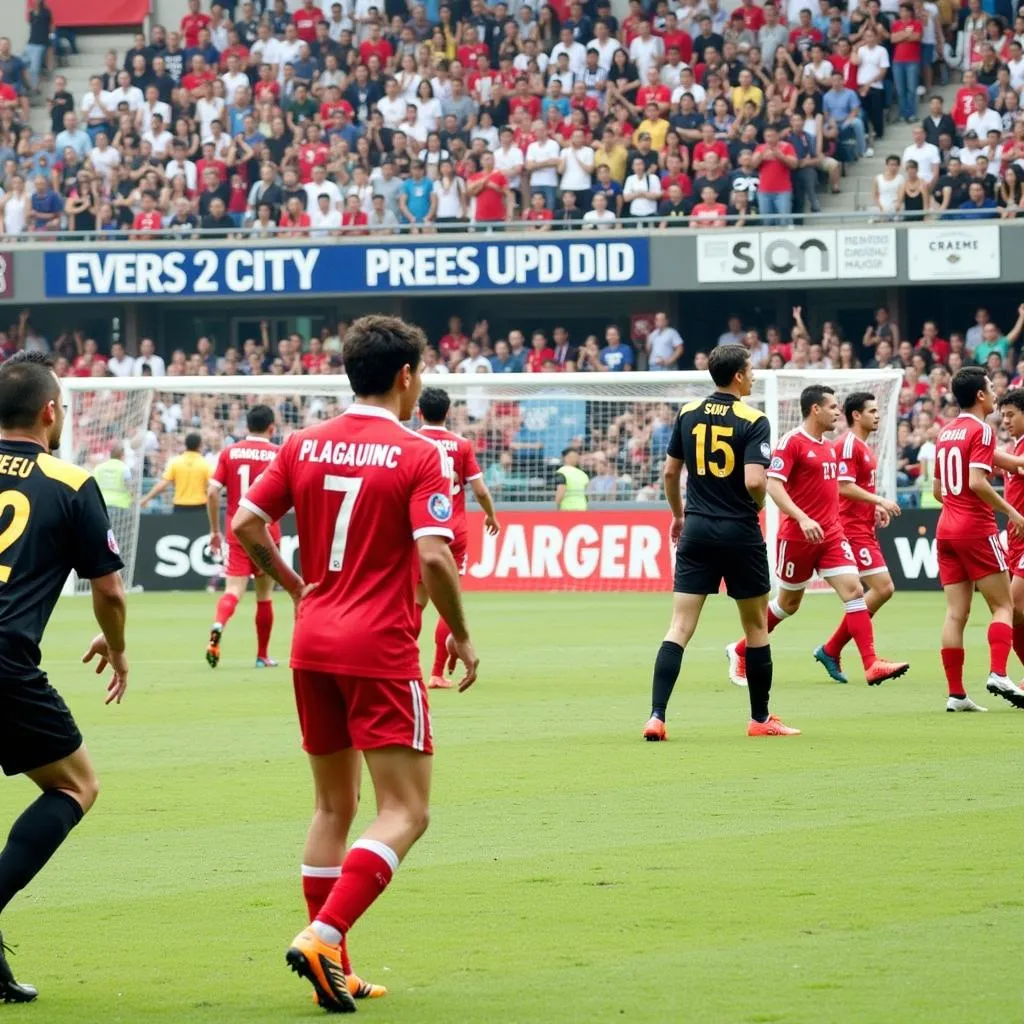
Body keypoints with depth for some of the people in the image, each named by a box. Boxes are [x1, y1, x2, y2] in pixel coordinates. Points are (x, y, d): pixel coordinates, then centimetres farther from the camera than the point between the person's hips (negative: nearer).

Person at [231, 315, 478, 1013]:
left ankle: (331, 963, 15)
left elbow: (246, 523, 2)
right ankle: (322, 937, -21)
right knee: (406, 812, -4)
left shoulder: (305, 446, 7)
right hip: (380, 648, -6)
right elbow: (433, 557, -18)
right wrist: (462, 637, -5)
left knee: (335, 806, 16)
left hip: (313, 642, 6)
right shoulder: (421, 457, -9)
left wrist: (296, 588, 14)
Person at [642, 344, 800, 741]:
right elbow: (754, 481, -20)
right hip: (740, 531, -3)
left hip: (697, 530, 3)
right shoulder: (753, 421, -11)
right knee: (756, 625, 13)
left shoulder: (688, 414, 4)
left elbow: (670, 472, 10)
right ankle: (760, 718, 21)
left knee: (679, 627, 0)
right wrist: (759, 505, 2)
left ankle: (656, 716, -12)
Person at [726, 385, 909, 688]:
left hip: (831, 535, 6)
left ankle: (872, 665, -15)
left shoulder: (830, 447, 13)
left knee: (853, 591, -9)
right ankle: (740, 651, 27)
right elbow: (773, 485, -21)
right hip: (797, 536, -6)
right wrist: (803, 519, -32)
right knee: (789, 603, 7)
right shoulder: (791, 442, -12)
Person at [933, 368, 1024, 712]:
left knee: (956, 612, 3)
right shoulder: (981, 430, -9)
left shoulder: (945, 432, 14)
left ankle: (955, 693, -1)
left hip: (946, 529, 7)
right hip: (977, 529, -7)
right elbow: (977, 481, -21)